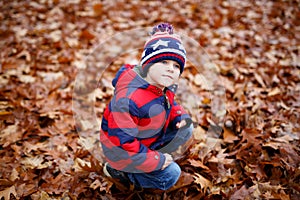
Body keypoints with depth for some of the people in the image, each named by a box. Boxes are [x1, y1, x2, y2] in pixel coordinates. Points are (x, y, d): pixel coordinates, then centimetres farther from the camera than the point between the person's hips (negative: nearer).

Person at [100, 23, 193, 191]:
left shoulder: (166, 86, -11)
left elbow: (170, 104, 13)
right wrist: (157, 160, -25)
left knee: (185, 130, 2)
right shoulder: (128, 99, -38)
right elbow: (121, 141, -34)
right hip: (120, 151, -8)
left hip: (149, 137, 8)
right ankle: (117, 170, 3)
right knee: (170, 175, -8)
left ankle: (149, 155, 7)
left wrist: (180, 115, -12)